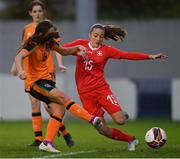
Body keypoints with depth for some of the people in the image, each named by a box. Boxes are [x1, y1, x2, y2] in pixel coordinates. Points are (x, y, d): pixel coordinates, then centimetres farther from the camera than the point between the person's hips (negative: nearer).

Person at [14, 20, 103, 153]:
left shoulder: (49, 43, 4)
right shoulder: (33, 45, -19)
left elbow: (64, 51, 21)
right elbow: (19, 57, -34)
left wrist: (77, 48, 2)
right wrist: (21, 70, -54)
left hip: (46, 79, 8)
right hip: (34, 82, -8)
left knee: (59, 110, -7)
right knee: (63, 97, -23)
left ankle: (47, 143, -3)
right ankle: (93, 120, -23)